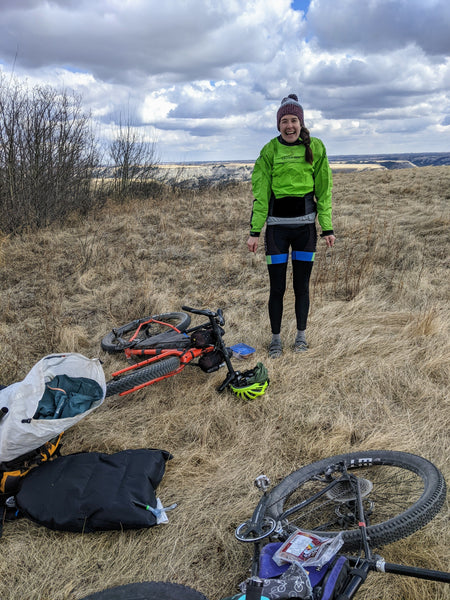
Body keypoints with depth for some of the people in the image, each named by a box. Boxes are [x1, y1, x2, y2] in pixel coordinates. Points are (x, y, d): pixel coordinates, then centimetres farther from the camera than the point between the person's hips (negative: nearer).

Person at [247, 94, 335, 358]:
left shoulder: (315, 147, 3)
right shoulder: (270, 150, 0)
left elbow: (324, 190, 4)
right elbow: (260, 192, -1)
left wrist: (328, 228, 1)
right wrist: (255, 231, -6)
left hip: (305, 224, 1)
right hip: (277, 225, -1)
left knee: (302, 284, 8)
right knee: (277, 286, 3)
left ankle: (301, 334, 25)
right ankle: (276, 338, 18)